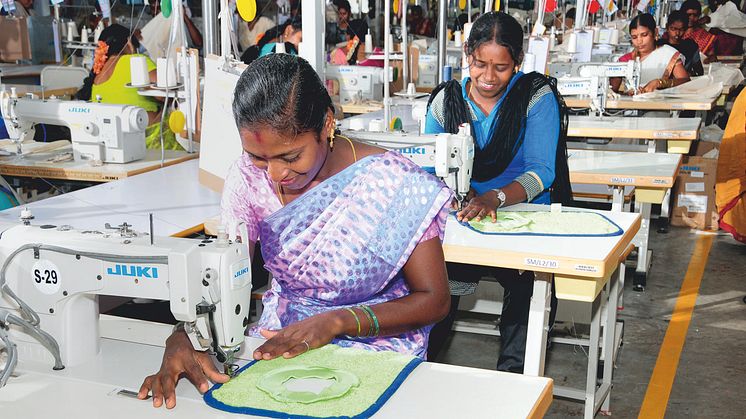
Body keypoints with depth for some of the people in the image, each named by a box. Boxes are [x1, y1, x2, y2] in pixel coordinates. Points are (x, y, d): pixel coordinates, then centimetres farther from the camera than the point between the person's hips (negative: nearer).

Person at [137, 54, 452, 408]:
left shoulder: (392, 182, -18)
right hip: (277, 341, 2)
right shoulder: (250, 177, -8)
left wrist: (336, 322, -23)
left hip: (377, 343, -1)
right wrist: (182, 338, -30)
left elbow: (433, 300, -11)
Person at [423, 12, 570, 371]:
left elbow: (541, 171, -13)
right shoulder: (446, 100, 6)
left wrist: (495, 198, -32)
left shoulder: (537, 97, -3)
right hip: (461, 220, 2)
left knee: (532, 286, -31)